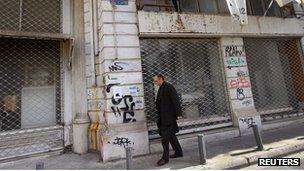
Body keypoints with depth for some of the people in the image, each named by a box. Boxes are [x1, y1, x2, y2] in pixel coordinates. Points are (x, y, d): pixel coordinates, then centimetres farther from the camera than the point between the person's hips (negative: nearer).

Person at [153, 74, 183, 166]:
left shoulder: (168, 87, -13)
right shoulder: (161, 88, 15)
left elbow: (175, 100, -17)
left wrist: (178, 113, -19)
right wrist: (159, 117, 15)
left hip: (169, 116, -9)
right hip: (164, 117, 9)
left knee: (165, 137, -4)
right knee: (170, 134, 18)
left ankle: (165, 158, 8)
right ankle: (178, 152, 32)